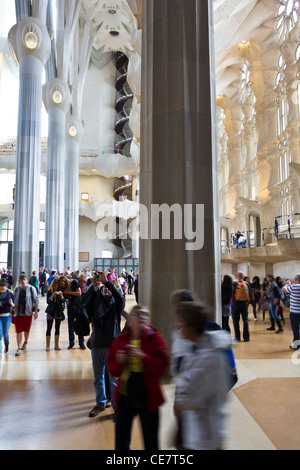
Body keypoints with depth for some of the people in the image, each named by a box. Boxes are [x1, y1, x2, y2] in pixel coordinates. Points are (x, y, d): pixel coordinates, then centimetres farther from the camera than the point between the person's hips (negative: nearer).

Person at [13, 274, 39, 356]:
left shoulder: (31, 289, -3)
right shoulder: (16, 289, 3)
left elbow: (36, 300, -2)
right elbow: (13, 300, 11)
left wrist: (36, 311, -5)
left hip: (28, 312, -1)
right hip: (18, 313, 1)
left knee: (27, 330, 14)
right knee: (19, 331, -3)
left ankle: (25, 342, 39)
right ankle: (19, 348, 0)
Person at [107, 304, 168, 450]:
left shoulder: (155, 339, -6)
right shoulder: (120, 339, 1)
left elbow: (161, 368, -14)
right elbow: (112, 371, 3)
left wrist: (143, 357, -25)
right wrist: (119, 361, -17)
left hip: (148, 399, -2)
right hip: (124, 398, 3)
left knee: (151, 444, 12)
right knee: (121, 443, 17)